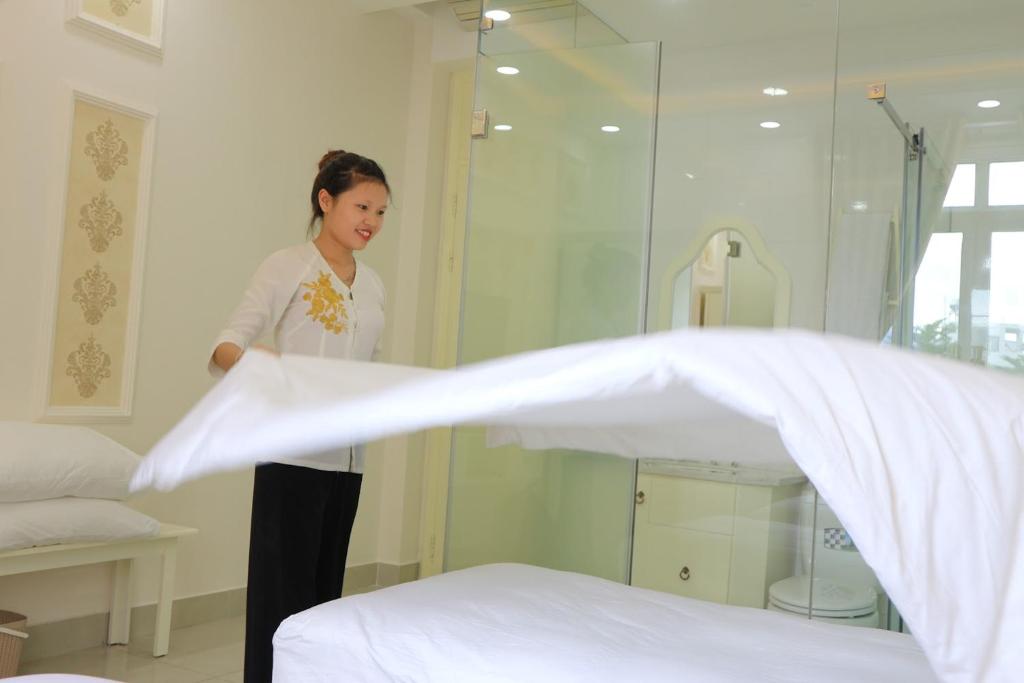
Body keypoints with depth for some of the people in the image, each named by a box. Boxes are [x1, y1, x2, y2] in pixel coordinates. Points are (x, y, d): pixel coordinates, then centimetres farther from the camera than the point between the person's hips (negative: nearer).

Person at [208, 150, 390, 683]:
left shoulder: (372, 284, 14)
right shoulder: (288, 265, -3)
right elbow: (226, 346, -10)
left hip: (348, 456, 6)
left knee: (326, 588, 10)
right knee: (283, 589, -4)